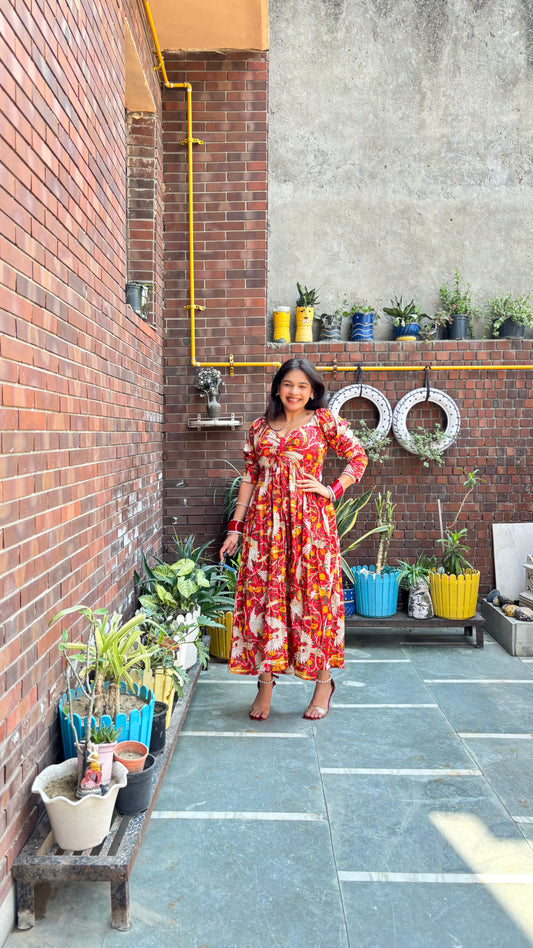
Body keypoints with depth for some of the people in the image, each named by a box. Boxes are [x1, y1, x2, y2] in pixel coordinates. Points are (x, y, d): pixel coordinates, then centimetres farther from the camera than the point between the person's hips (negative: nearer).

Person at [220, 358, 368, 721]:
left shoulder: (324, 420, 5)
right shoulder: (260, 428, 12)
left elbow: (358, 456, 7)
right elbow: (250, 477, 12)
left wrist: (333, 491, -5)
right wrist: (236, 527, 8)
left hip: (309, 519, -2)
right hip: (265, 520, 3)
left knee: (313, 595, 1)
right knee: (263, 595, 1)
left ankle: (324, 680, 18)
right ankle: (266, 681, 14)